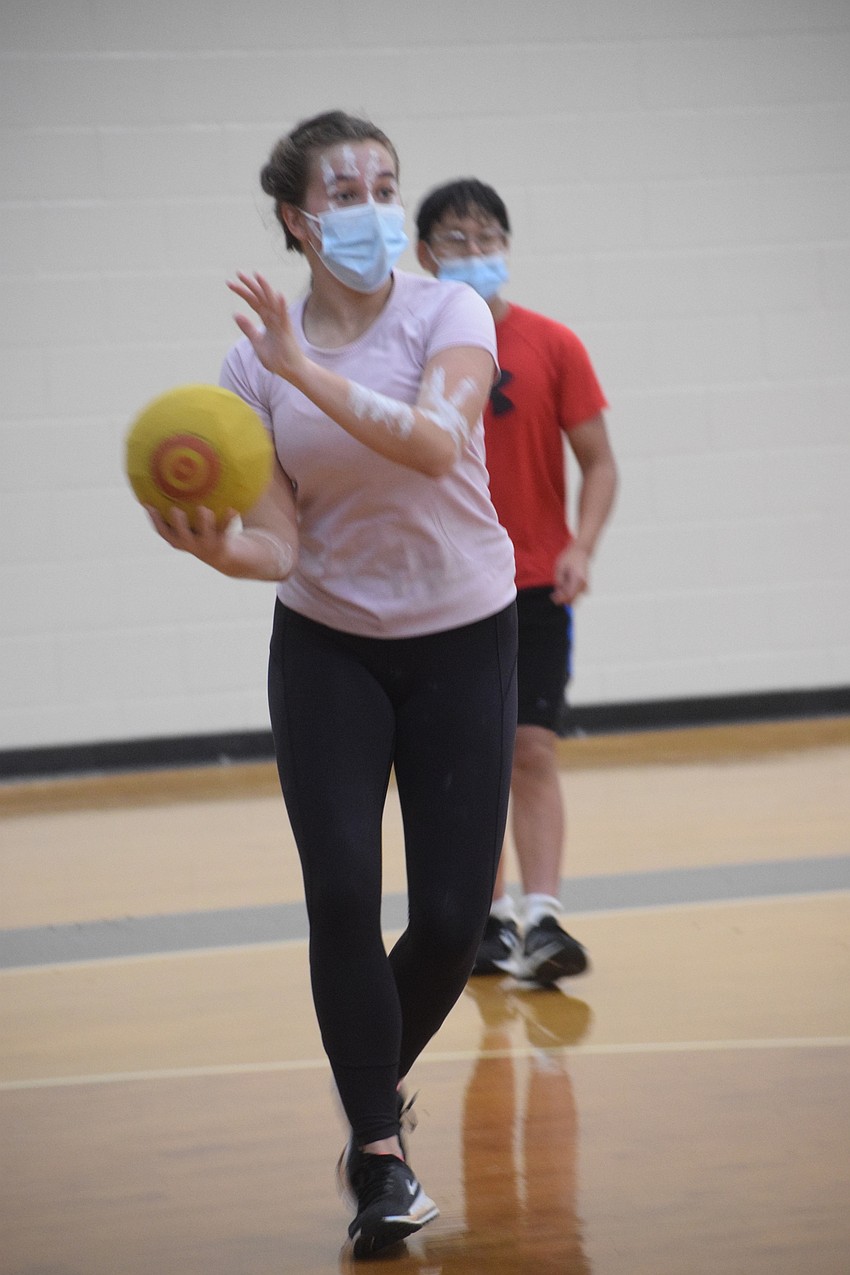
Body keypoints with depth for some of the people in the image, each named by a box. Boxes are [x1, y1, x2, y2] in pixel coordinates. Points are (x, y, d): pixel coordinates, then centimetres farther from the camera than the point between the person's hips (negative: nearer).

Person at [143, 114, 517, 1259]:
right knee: (342, 890, -16)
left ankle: (377, 1088, 25)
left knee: (453, 915, -4)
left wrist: (306, 368, -38)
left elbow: (434, 443, -30)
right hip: (327, 645, 1)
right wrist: (217, 546, -31)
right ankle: (381, 1156, -7)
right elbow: (280, 542, -9)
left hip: (462, 639, 0)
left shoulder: (449, 314, -10)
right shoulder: (255, 363, -6)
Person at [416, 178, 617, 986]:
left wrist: (580, 549, -14)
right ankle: (489, 919, 19)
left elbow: (597, 464, 1)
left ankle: (542, 921, -14)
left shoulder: (552, 345, -2)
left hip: (535, 587, -1)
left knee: (531, 752, -11)